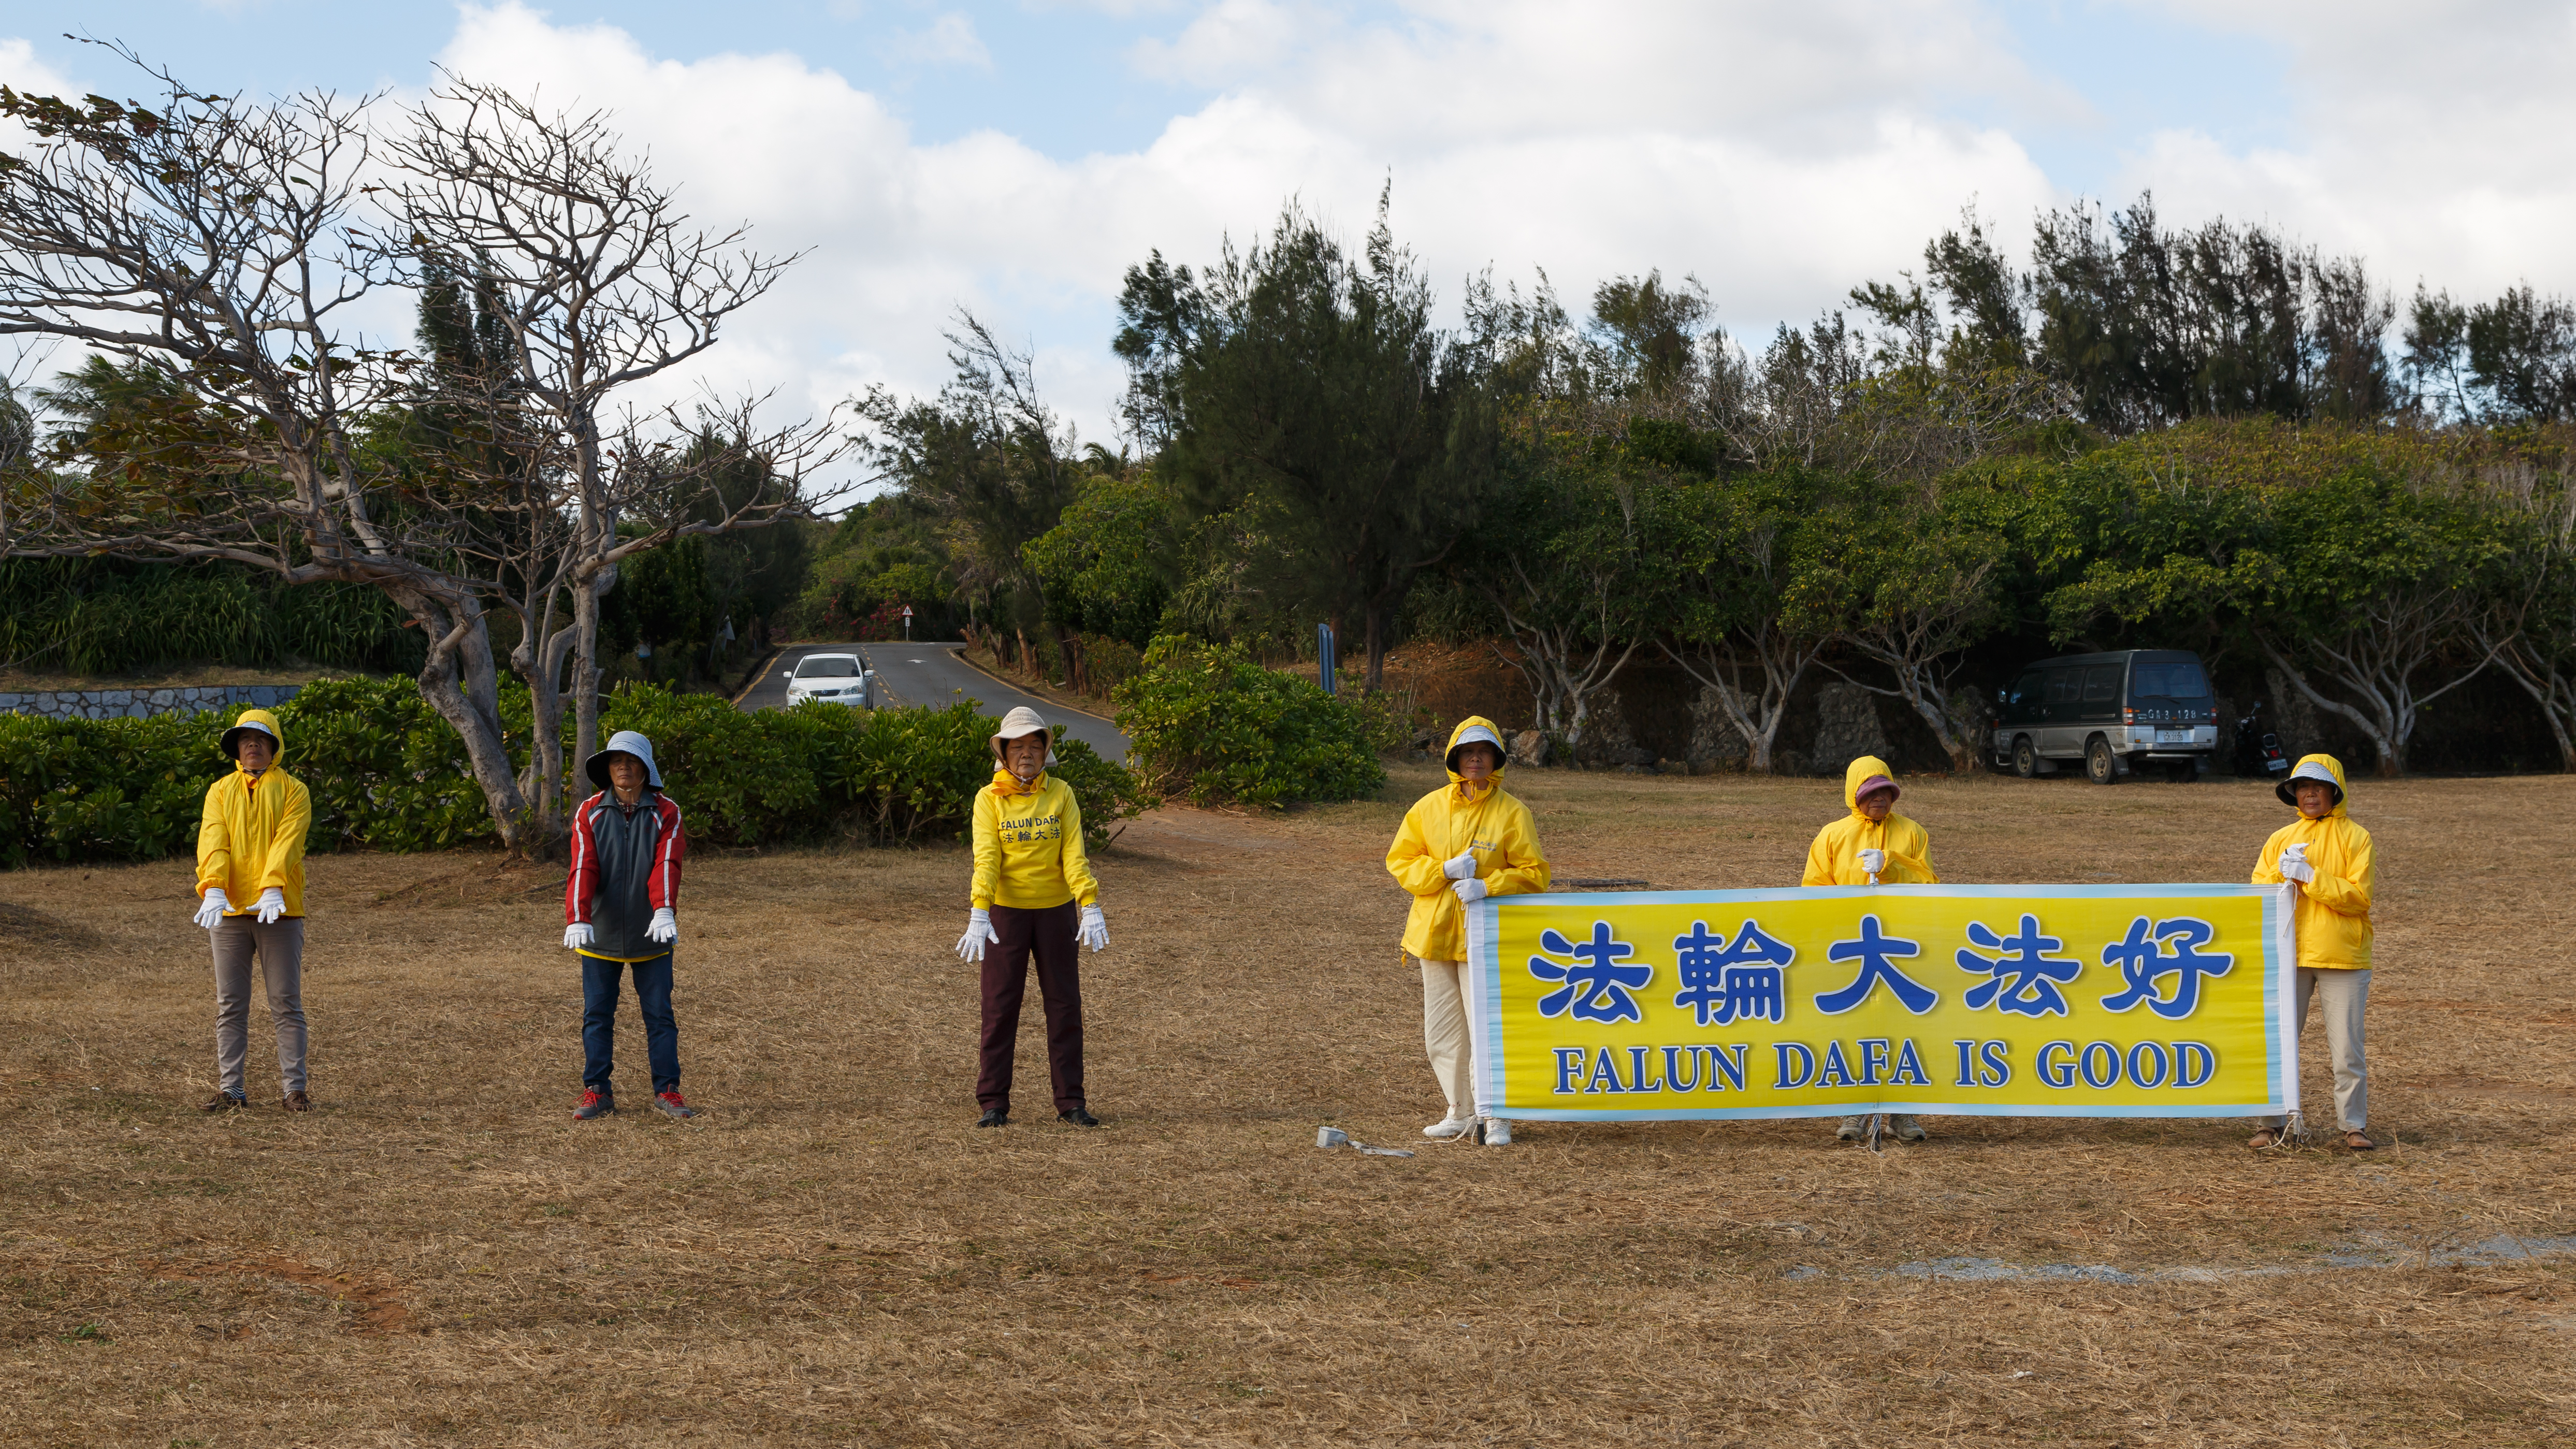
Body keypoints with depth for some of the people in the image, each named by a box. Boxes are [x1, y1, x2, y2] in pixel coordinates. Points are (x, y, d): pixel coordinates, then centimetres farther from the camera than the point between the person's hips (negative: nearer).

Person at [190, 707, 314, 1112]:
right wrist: (213, 888, -20)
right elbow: (212, 840, -2)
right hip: (229, 911, 3)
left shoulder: (292, 790, 5)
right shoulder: (220, 791, 13)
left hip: (279, 910, -3)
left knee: (286, 1004, -1)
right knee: (230, 1006, 4)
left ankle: (295, 1088, 1)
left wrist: (272, 889, -26)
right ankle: (231, 1090, 8)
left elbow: (287, 842, -9)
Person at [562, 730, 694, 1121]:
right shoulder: (590, 813, 0)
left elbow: (667, 864, -16)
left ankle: (667, 1090, 11)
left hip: (651, 937, -1)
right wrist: (577, 920, -27)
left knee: (659, 1014, 4)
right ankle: (597, 1091, 11)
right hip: (600, 934, 1)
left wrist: (665, 912, -34)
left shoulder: (666, 813, -1)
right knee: (597, 1015, 4)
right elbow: (582, 869, -12)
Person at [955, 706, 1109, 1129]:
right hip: (1006, 911, -2)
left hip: (1056, 911, 2)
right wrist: (979, 915, -27)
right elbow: (986, 857, -14)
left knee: (1065, 1006, 4)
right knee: (1000, 1007, -1)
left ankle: (1070, 1102, 11)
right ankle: (993, 1104, 4)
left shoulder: (1061, 794, 1)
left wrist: (1091, 907, -19)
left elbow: (1074, 853, -8)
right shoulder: (989, 799, -4)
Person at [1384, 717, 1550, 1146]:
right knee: (1442, 1032, 9)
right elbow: (1400, 861, 5)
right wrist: (1445, 870, -12)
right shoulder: (1429, 808, 6)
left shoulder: (1512, 812, -3)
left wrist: (1487, 887, -18)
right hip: (1436, 931, 4)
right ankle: (1462, 1113, 22)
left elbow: (1533, 872, -4)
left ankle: (1498, 1118, -2)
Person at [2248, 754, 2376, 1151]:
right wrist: (2281, 873, -11)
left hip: (2342, 955, -3)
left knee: (2347, 1048, -1)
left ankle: (2354, 1125, 5)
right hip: (2288, 955, 3)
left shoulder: (2355, 837, 2)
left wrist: (2310, 877, -15)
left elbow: (2358, 897, -9)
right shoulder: (2281, 839, 13)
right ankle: (2274, 1123, 8)